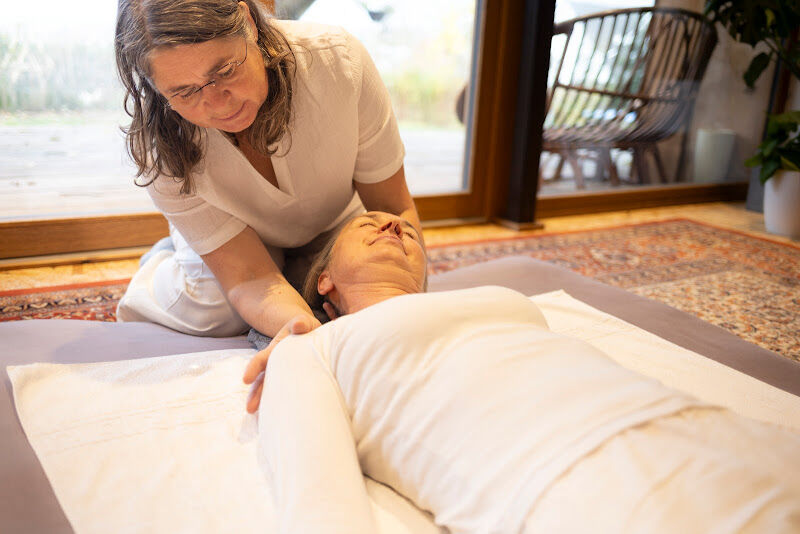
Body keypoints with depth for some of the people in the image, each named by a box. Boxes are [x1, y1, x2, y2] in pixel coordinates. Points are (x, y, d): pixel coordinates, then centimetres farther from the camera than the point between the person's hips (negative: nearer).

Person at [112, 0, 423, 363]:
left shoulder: (336, 60, -37)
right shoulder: (158, 144, -34)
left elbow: (395, 210, -27)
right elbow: (248, 278, -35)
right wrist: (303, 326, -59)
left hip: (331, 225, 2)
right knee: (213, 312, -28)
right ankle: (164, 264, 9)